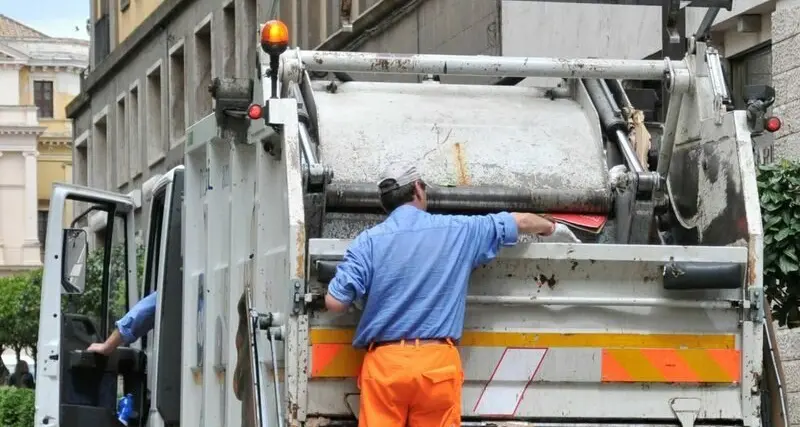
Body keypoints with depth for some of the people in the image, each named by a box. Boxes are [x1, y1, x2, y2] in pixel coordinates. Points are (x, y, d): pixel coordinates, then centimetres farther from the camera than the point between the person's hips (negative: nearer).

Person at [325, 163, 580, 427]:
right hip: (438, 363, 1)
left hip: (384, 362, -1)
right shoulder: (458, 231, 7)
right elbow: (522, 222, 21)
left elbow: (335, 303, -4)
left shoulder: (369, 241, 1)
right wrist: (554, 228, 43)